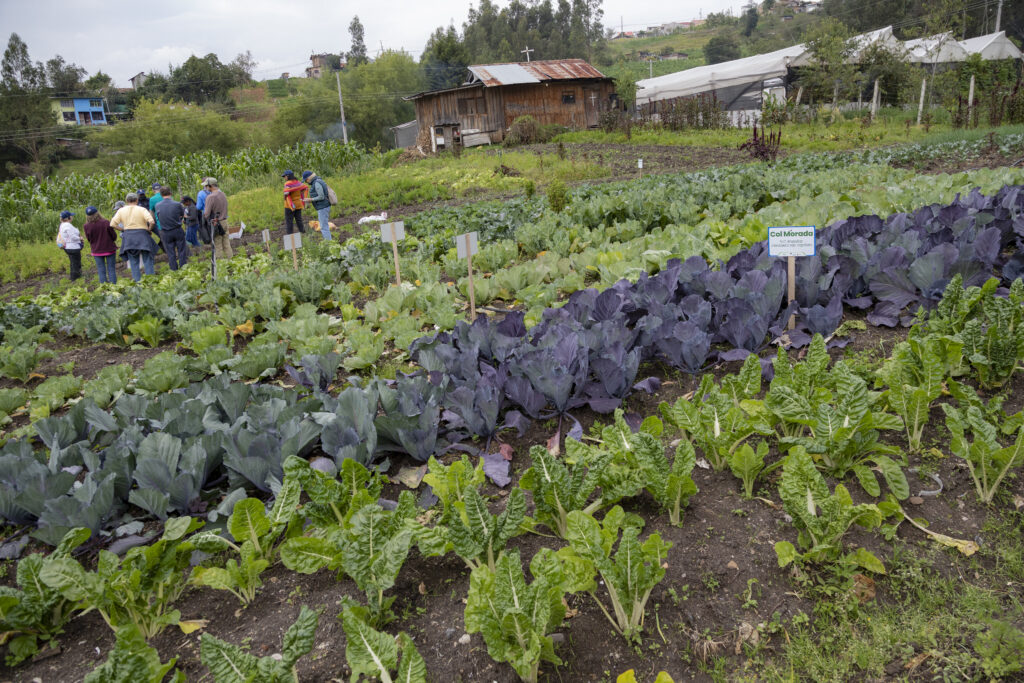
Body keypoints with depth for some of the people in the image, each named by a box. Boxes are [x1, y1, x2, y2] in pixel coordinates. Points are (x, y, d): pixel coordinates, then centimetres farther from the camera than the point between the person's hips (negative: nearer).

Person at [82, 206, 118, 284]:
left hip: (97, 251, 1)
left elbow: (89, 239, -1)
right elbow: (114, 236, -8)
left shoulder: (86, 226, -11)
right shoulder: (106, 223, -17)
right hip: (109, 249, -1)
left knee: (101, 271, 9)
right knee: (111, 269, 6)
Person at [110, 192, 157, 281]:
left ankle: (138, 282, 10)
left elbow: (112, 224, -2)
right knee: (147, 261, 4)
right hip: (142, 236, -3)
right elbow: (152, 222, -18)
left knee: (133, 262, 10)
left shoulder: (121, 210, 4)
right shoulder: (142, 209, -4)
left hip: (128, 237, 3)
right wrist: (149, 230, -1)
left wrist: (123, 230, 9)